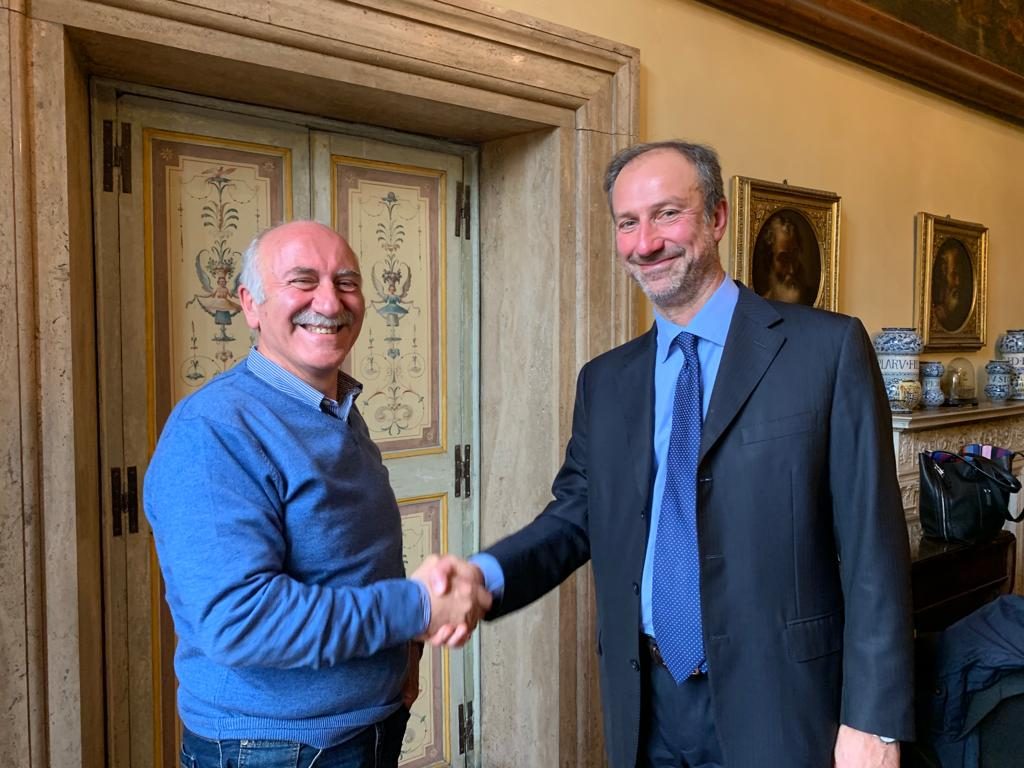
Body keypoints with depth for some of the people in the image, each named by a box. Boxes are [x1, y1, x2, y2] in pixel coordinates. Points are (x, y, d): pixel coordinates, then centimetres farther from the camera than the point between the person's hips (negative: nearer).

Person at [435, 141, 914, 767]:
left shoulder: (828, 347, -9)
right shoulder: (604, 381, 4)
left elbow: (872, 544, -10)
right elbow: (574, 516, 5)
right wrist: (485, 575, -14)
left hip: (774, 701, -3)